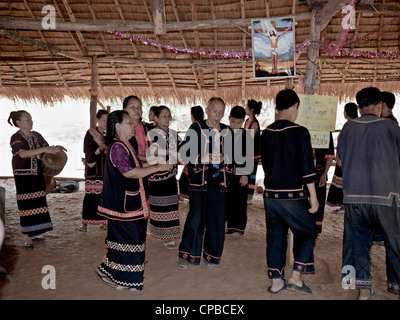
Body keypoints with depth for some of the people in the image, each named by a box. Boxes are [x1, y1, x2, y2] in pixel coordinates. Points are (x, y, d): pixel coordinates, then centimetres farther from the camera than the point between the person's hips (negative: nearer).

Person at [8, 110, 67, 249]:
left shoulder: (36, 135, 8)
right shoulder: (16, 138, -11)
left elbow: (47, 148, 13)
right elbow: (23, 154, -27)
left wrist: (56, 148, -10)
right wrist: (44, 149, -35)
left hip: (38, 175, 6)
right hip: (24, 176, -6)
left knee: (39, 202, 10)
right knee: (27, 205, -3)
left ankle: (36, 232, 23)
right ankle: (27, 237, 7)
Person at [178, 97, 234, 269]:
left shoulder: (227, 131, 12)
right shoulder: (196, 128, 3)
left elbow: (233, 155, 15)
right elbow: (184, 152, -2)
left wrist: (223, 158, -7)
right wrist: (205, 158, -15)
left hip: (219, 180, 3)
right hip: (199, 179, -3)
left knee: (217, 218, 6)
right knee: (195, 217, -4)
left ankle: (212, 256, 21)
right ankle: (186, 255, 10)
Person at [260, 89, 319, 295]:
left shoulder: (266, 133, 7)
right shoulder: (299, 132, -11)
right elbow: (306, 168, -13)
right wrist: (313, 196, -6)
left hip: (270, 194, 6)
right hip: (292, 195, -5)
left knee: (275, 236, 13)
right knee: (307, 232, 14)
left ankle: (276, 281, 21)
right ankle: (295, 277, 10)